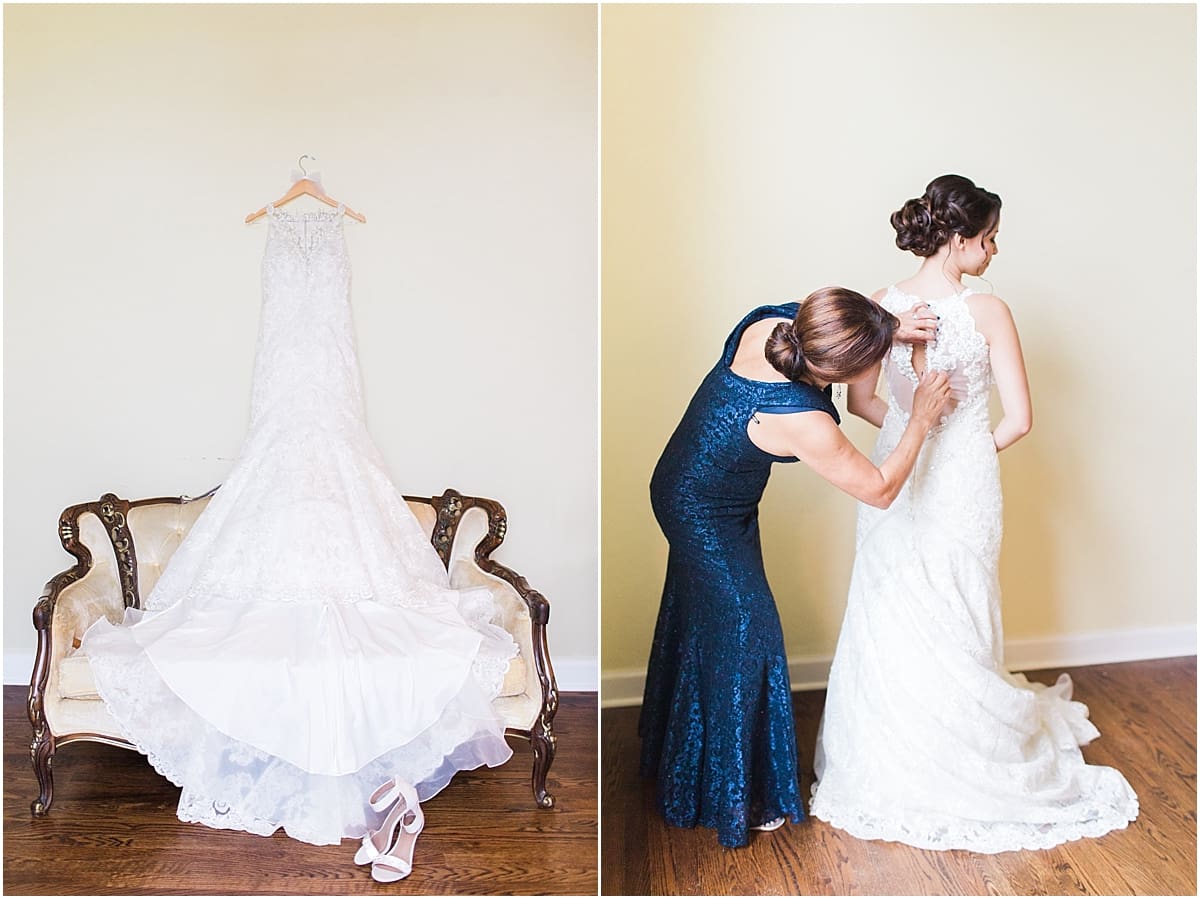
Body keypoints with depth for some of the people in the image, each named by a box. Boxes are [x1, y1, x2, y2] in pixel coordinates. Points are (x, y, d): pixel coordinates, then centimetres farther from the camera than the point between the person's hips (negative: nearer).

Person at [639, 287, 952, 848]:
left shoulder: (770, 322, -20)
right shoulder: (802, 422, -36)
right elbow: (880, 489, -20)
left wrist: (886, 329, -8)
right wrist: (920, 422, -10)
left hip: (678, 487, 9)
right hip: (711, 523, -9)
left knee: (698, 623, 25)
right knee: (742, 641, 6)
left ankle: (677, 755, 49)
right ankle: (736, 796, 25)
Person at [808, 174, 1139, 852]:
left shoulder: (884, 305, -5)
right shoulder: (988, 312, -16)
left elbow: (860, 399, 1)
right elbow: (1019, 420, -15)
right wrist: (975, 446, 2)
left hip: (898, 480, 3)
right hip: (964, 484, -3)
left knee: (892, 619, 16)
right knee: (955, 627, 11)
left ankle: (892, 766, 29)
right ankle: (961, 767, 27)